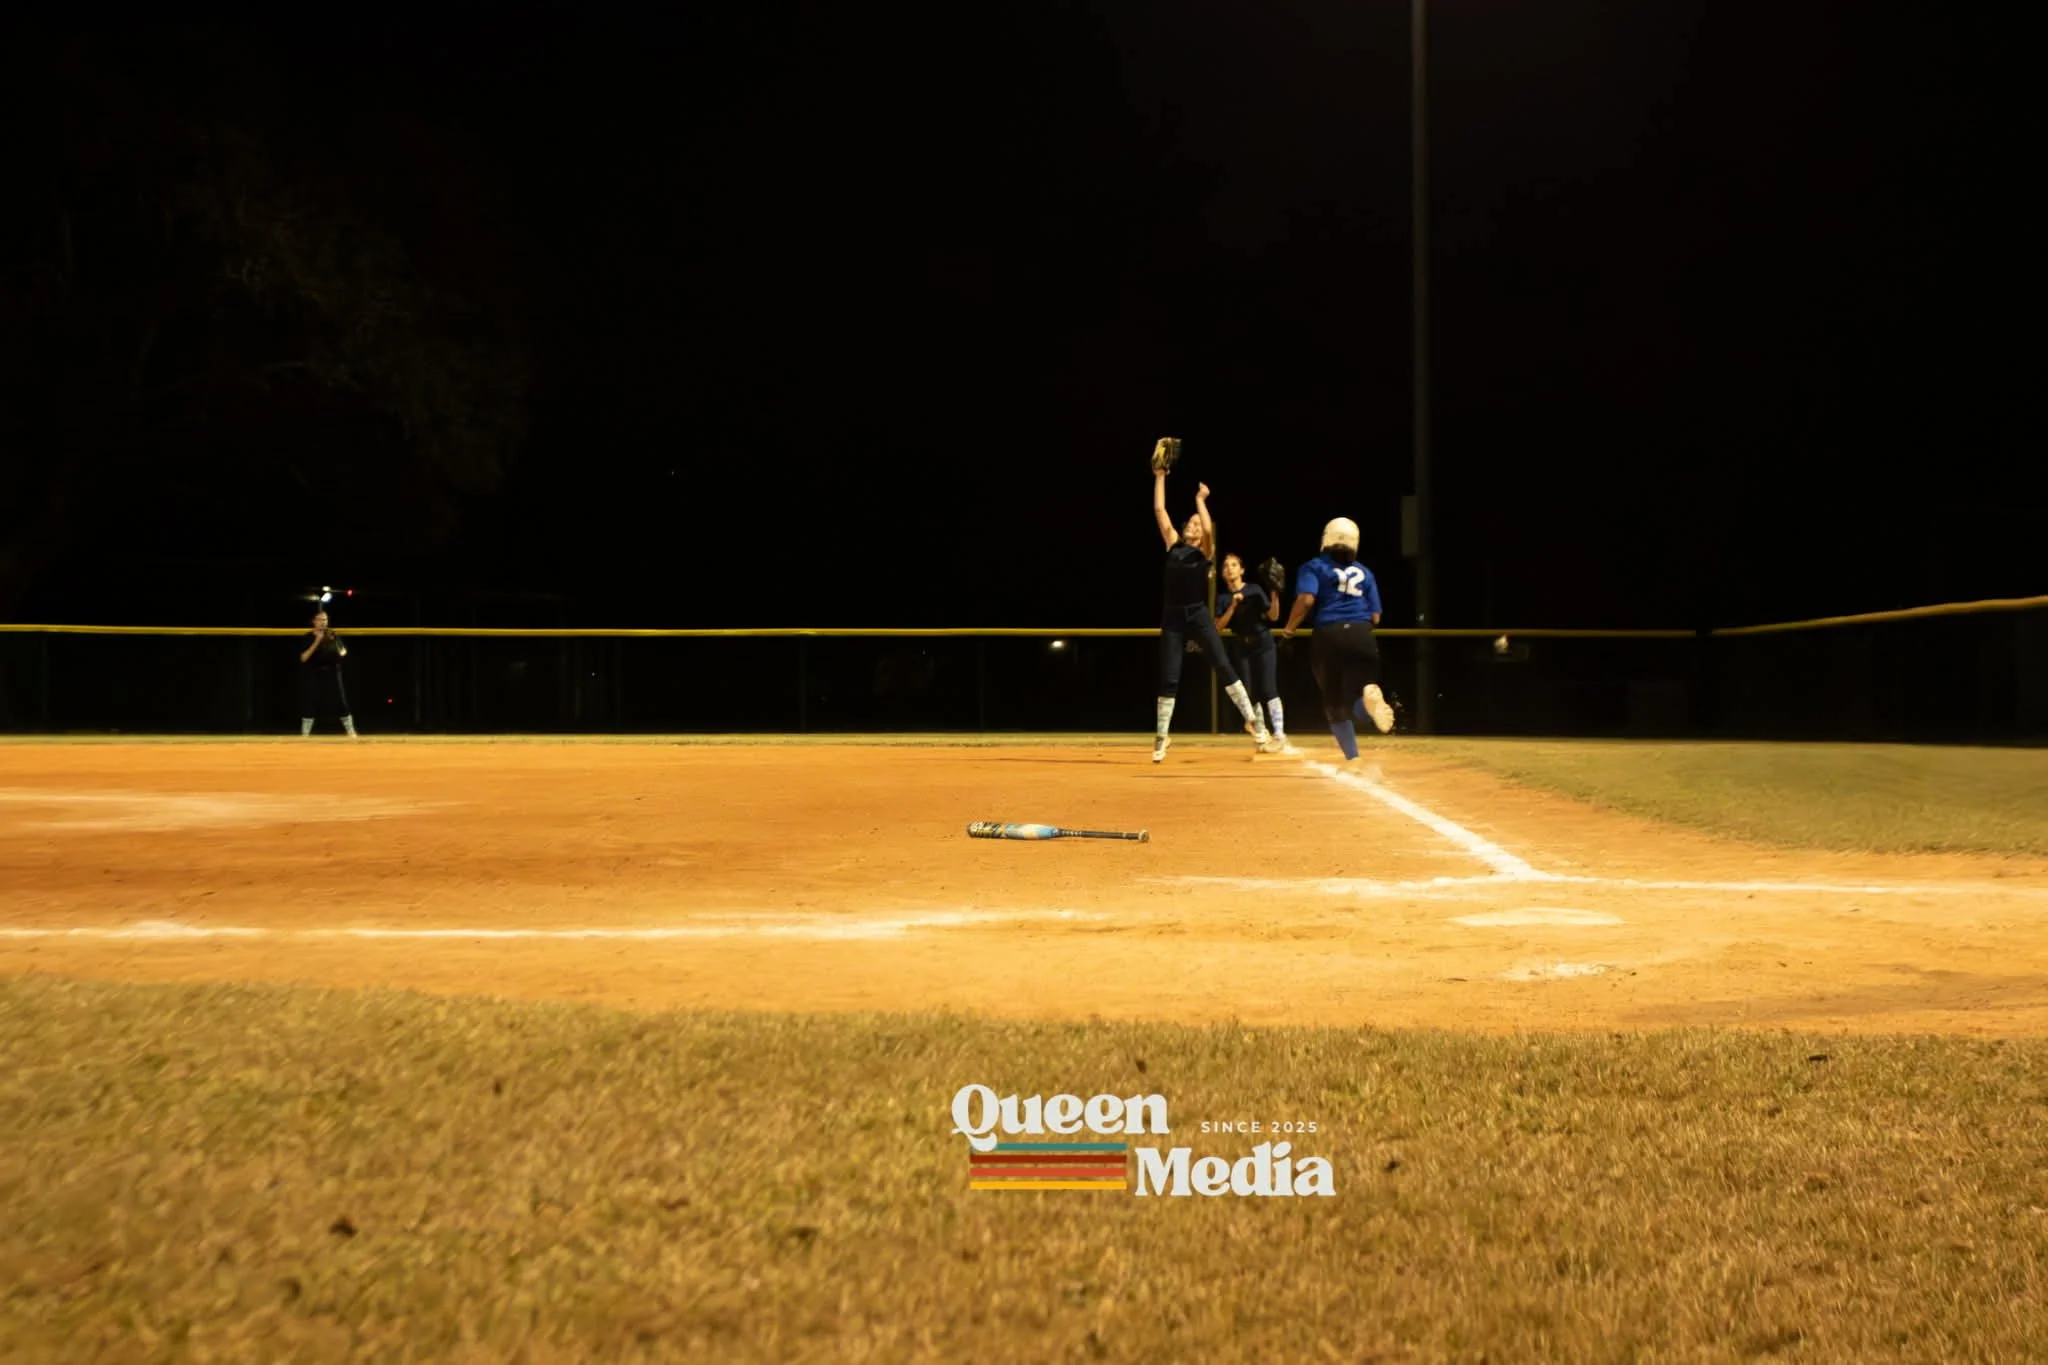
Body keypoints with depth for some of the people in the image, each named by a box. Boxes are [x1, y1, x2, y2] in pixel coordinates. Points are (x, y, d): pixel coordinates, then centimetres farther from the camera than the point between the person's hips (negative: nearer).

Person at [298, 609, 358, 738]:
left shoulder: (333, 635, 4)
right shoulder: (309, 638, -4)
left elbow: (343, 650, 15)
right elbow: (303, 658, -12)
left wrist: (342, 653, -10)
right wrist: (316, 642, -20)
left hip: (333, 673, 2)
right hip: (315, 674, -2)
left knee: (342, 702, 0)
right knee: (310, 704, 0)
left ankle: (351, 733, 4)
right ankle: (304, 734, 9)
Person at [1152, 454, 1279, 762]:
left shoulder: (1204, 551, 3)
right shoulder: (1173, 544, 10)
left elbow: (1209, 529, -19)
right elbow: (1159, 510, 6)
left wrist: (1200, 501, -11)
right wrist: (1160, 476, 4)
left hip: (1199, 616, -2)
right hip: (1173, 617, 2)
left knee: (1224, 667, -9)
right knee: (1168, 678, 2)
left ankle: (1253, 721, -2)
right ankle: (1161, 737, 9)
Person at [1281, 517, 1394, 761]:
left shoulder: (1315, 567, 9)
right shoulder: (1364, 572, 19)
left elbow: (1306, 599, -10)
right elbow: (1375, 617, 15)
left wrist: (1290, 628, 4)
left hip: (1330, 636, -2)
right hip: (1362, 636, 2)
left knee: (1335, 704, 15)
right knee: (1354, 700, 0)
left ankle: (1353, 759, 14)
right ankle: (1369, 700, -38)